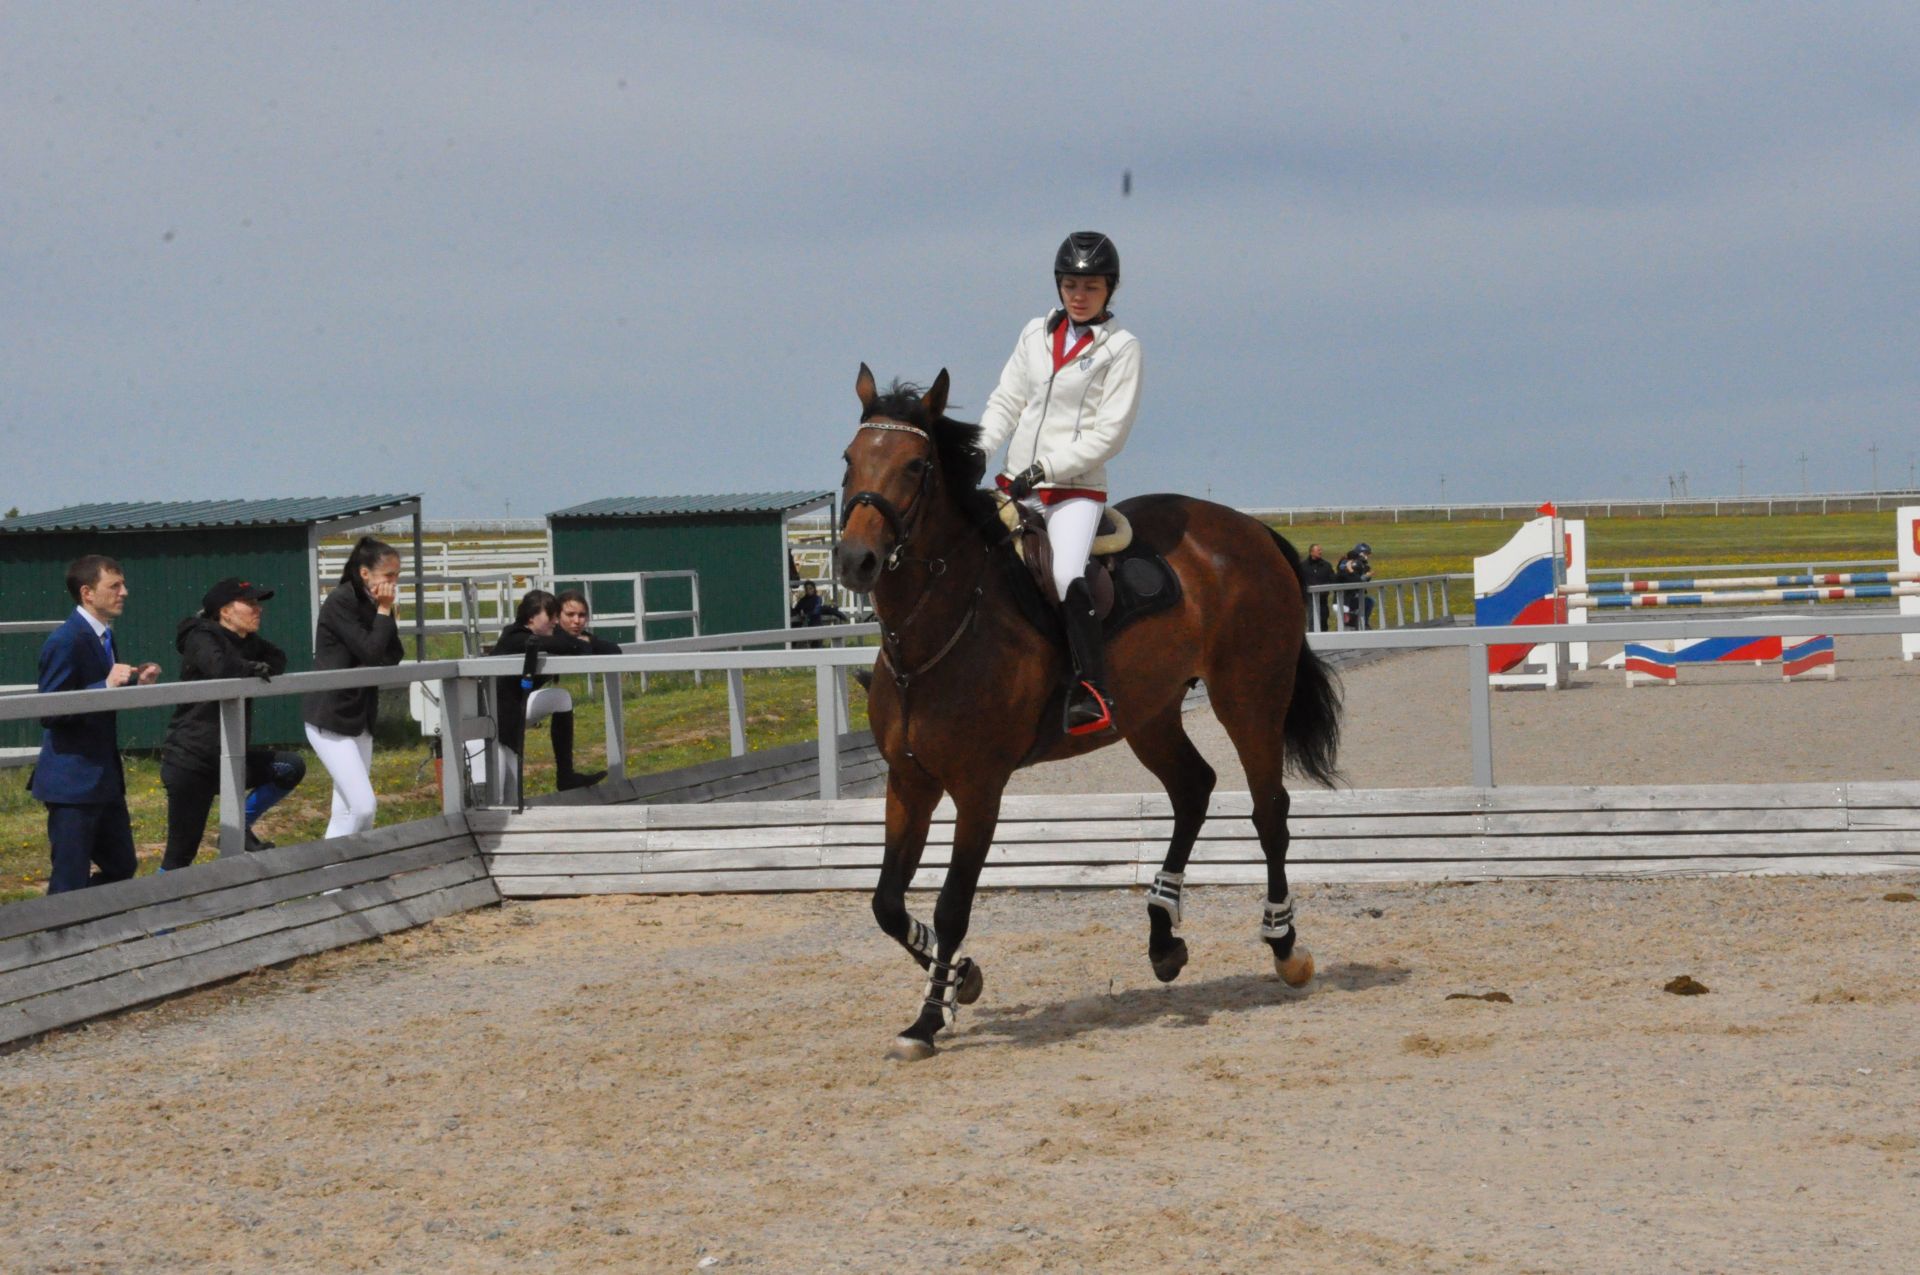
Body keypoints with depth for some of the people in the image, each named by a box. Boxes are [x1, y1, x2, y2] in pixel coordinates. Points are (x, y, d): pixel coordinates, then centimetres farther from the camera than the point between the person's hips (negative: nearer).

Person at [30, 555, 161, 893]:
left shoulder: (103, 637, 10)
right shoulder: (65, 642, -18)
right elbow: (49, 712, -21)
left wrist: (135, 683, 2)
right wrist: (107, 685, -27)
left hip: (104, 776, 9)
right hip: (72, 781, -9)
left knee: (122, 867, 15)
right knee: (71, 884, -3)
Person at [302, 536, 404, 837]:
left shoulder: (373, 604, 8)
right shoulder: (340, 603, -16)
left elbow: (393, 657, 2)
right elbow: (370, 652, -21)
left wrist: (383, 611, -7)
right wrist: (383, 611, -12)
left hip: (360, 718, 8)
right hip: (329, 718, -8)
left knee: (347, 812, 6)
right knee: (363, 806, -16)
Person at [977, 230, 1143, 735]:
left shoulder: (1120, 347, -3)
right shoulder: (1036, 335, 12)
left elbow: (1109, 433, -9)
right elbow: (1005, 403, 12)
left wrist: (1044, 469, -15)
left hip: (1077, 486, -6)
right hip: (1018, 485, 6)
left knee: (1067, 576, -27)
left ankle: (1093, 692, -25)